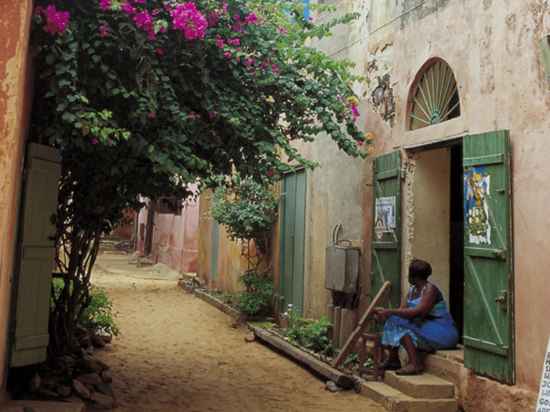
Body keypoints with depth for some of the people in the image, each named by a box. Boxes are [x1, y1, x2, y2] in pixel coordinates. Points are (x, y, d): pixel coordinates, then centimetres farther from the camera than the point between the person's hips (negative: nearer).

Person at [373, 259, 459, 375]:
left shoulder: (430, 289, -17)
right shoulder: (412, 290, 11)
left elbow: (417, 312, -28)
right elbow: (403, 309, 5)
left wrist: (390, 312, -26)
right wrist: (385, 312, -13)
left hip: (443, 332, -9)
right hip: (427, 328, 9)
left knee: (400, 323, -22)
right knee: (393, 320, -1)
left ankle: (415, 364, -24)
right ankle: (393, 360, 1)